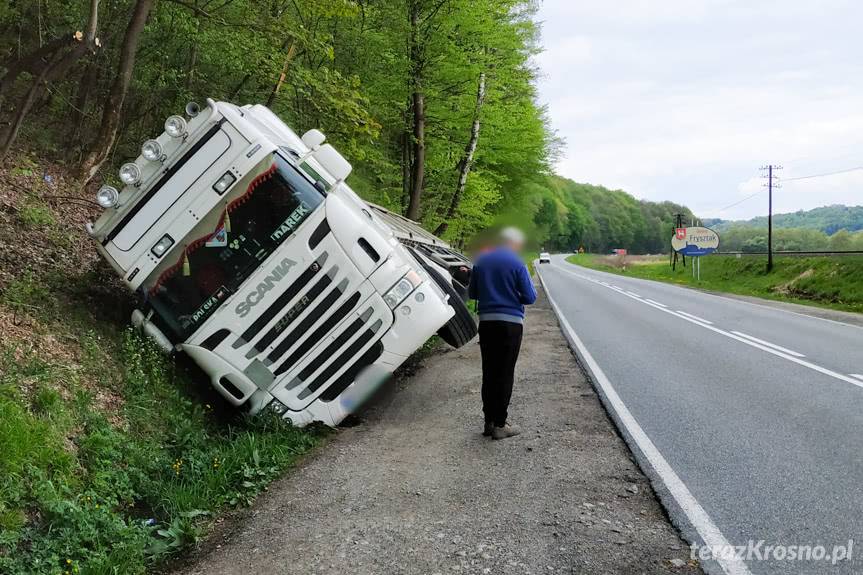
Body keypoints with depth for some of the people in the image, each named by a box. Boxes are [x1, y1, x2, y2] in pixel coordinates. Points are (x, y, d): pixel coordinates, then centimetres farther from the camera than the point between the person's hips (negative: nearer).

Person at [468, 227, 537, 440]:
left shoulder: (481, 261, 7)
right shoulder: (516, 263, -9)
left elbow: (472, 293, 13)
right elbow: (530, 297, -7)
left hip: (486, 322, 5)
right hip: (510, 323, -5)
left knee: (489, 373, 12)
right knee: (505, 375, 1)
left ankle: (489, 422, 17)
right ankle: (499, 425, 3)